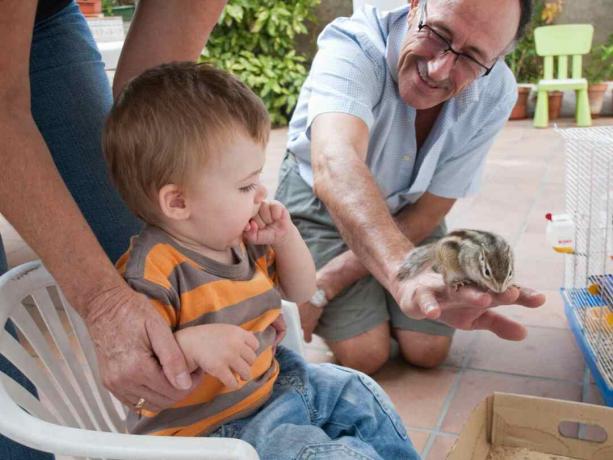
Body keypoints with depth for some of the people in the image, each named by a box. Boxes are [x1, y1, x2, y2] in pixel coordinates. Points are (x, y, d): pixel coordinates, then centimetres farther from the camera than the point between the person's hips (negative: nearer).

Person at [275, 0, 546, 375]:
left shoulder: (494, 95, -24)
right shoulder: (352, 46, -35)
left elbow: (428, 210, -17)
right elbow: (336, 168, -56)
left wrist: (330, 280, -24)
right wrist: (405, 274, -74)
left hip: (406, 207, 4)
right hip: (320, 199, -3)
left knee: (428, 351, -1)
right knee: (365, 354, -10)